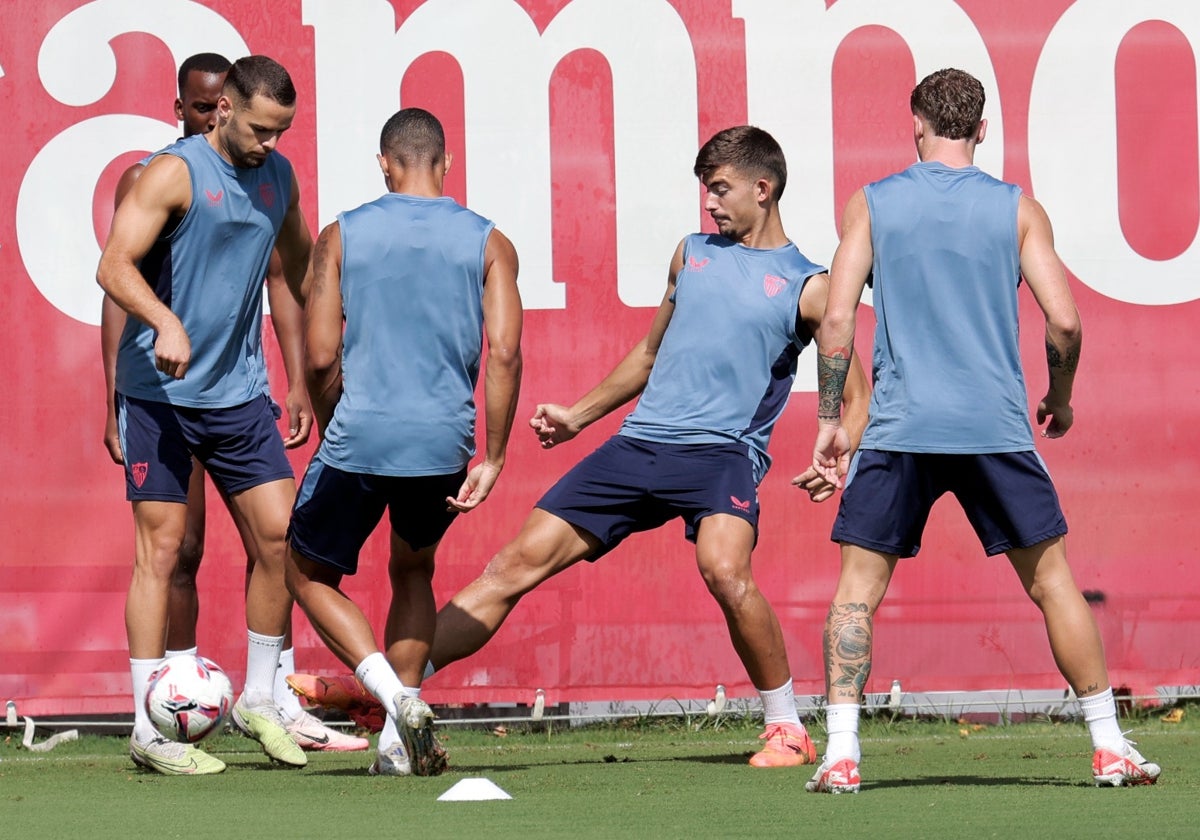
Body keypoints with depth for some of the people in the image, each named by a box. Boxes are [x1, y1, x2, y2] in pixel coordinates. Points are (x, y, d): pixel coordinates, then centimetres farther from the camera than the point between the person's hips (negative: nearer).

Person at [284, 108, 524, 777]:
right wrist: (492, 459, -1)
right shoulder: (488, 243, 3)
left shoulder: (343, 236, 1)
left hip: (359, 437, -2)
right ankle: (401, 742, 17)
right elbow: (504, 354, -7)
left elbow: (320, 358, -1)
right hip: (444, 442, 2)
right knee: (413, 570, 27)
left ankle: (397, 697, -6)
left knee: (311, 574, 17)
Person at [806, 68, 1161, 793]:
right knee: (1052, 583, 10)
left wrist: (829, 421, 7)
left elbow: (837, 318, -2)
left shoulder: (872, 204, 3)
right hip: (996, 427, 0)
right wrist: (1061, 399, 16)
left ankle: (841, 753, -4)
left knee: (858, 589, 7)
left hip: (898, 427, 0)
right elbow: (1065, 321, -2)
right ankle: (1110, 747, 10)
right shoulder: (1018, 208, 4)